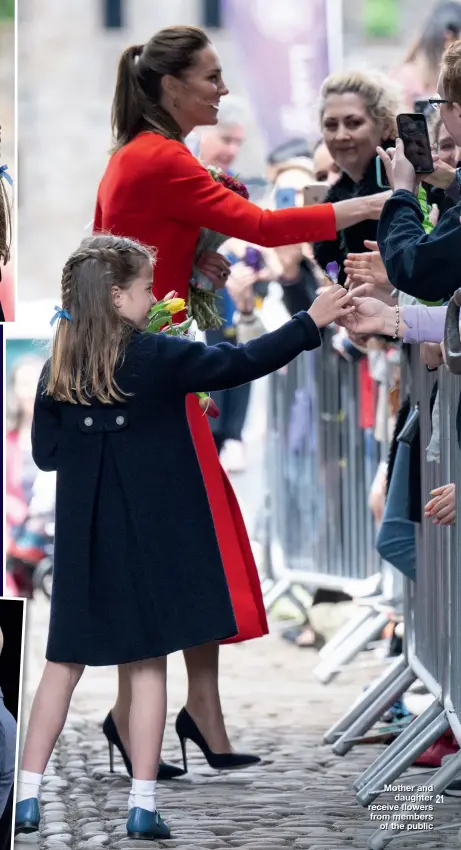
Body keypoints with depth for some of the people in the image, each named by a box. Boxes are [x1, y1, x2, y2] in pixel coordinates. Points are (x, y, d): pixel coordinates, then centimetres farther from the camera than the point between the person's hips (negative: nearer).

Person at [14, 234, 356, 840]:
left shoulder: (58, 369, -1)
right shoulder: (158, 358, -11)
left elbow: (45, 452, 6)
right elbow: (244, 363, -5)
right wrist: (313, 322, 2)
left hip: (83, 541, 3)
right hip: (149, 538, -3)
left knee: (64, 664, 10)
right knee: (148, 666, 5)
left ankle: (26, 797, 7)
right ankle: (143, 806, 4)